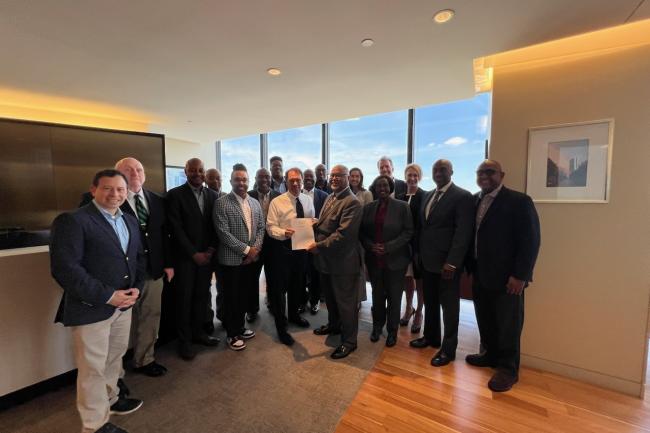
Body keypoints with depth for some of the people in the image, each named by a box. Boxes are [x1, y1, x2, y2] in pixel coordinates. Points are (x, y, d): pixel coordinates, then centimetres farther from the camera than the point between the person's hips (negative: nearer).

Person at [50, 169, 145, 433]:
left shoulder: (130, 221, 9)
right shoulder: (72, 220, -14)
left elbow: (139, 257, 13)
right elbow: (64, 268, -21)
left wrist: (136, 287, -3)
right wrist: (106, 296, -21)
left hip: (124, 303, 7)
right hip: (91, 308, -6)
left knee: (115, 357, 22)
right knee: (93, 368, 9)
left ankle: (109, 399, 45)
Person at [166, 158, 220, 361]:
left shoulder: (213, 195, 7)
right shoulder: (175, 194, -5)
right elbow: (176, 228, -10)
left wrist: (211, 249, -4)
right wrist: (194, 253, -12)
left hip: (206, 255, 4)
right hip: (185, 256, -3)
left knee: (202, 296, 12)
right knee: (184, 298, 7)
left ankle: (198, 332, 29)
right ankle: (184, 340, 22)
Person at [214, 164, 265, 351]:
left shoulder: (255, 203, 7)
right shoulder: (221, 203, -11)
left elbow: (261, 228, 8)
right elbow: (223, 232, -18)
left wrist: (256, 249, -7)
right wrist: (246, 249, -16)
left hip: (251, 257, 6)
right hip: (231, 259, -5)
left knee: (243, 295, 18)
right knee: (231, 297, 8)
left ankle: (240, 327, 35)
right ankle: (232, 334, 25)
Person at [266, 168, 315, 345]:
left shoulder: (308, 200, 5)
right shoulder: (276, 202, -10)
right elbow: (271, 227, -13)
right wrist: (284, 232, -32)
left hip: (302, 246, 5)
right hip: (282, 247, -5)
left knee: (298, 283, 20)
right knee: (281, 287, 2)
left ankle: (294, 314, 44)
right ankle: (281, 327, 18)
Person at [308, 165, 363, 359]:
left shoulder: (352, 202, -19)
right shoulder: (330, 198, 11)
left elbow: (343, 233, -25)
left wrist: (319, 246, -24)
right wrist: (312, 225, -3)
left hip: (342, 261, -9)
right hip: (326, 258, 9)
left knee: (345, 302, 7)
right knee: (330, 297, 25)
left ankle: (349, 341, 26)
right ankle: (334, 325, 49)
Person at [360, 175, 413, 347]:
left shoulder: (402, 206, -4)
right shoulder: (368, 207, 5)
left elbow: (408, 231, -8)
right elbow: (361, 231, 7)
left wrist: (389, 247, -16)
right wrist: (371, 246, -11)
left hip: (395, 259, -3)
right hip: (374, 259, 3)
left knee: (394, 297, 9)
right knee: (377, 295, 15)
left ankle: (392, 330, 28)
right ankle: (377, 326, 35)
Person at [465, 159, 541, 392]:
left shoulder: (519, 201, -9)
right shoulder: (474, 200, 9)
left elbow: (530, 241, -13)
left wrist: (519, 275, -18)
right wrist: (471, 266, 6)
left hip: (507, 276, -6)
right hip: (480, 274, 6)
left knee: (508, 324, 7)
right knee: (485, 319, 17)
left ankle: (508, 369, 22)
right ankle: (490, 354, 36)